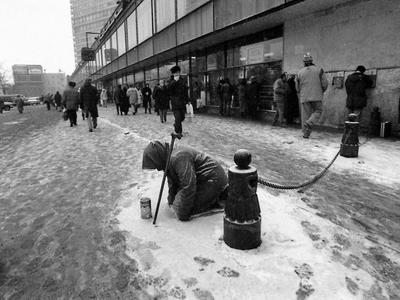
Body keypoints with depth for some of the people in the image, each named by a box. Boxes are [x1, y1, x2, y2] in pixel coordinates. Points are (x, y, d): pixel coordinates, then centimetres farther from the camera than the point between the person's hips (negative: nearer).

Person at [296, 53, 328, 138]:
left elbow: (298, 88, 10)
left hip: (304, 97, 2)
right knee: (317, 112, 10)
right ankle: (309, 123, -17)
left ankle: (306, 133, 4)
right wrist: (322, 92, 17)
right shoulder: (319, 70, 1)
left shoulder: (300, 72, 5)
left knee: (307, 114, 7)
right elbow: (325, 83, -1)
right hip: (316, 96, -2)